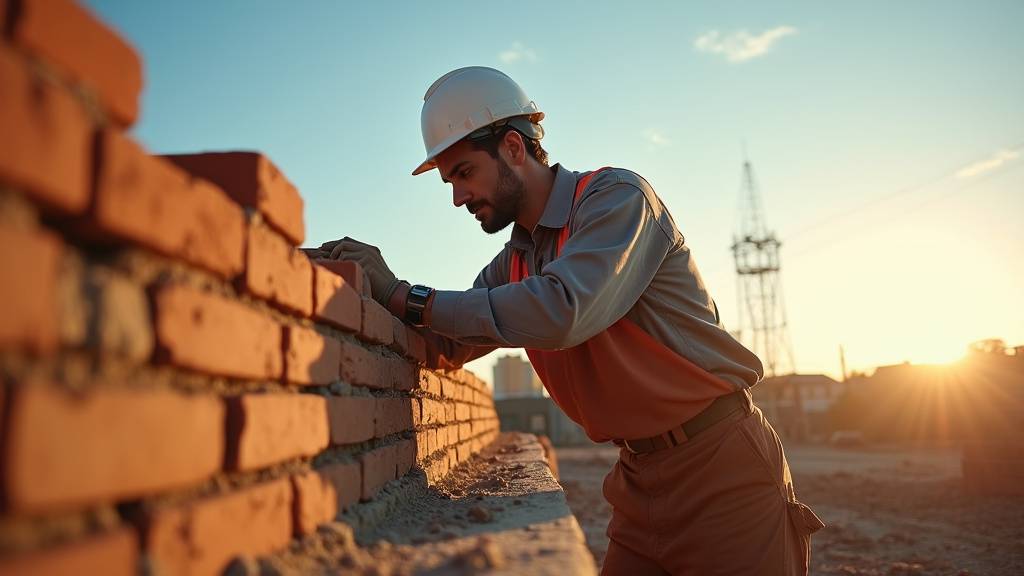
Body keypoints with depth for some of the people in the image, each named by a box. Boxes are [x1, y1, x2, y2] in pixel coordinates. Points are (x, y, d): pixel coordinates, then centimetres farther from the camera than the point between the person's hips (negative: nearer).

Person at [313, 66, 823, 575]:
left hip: (719, 461, -7)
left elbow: (560, 313, -32)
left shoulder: (616, 196, -15)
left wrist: (404, 297, -25)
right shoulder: (514, 260, 8)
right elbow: (445, 347, 14)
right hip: (640, 473, 7)